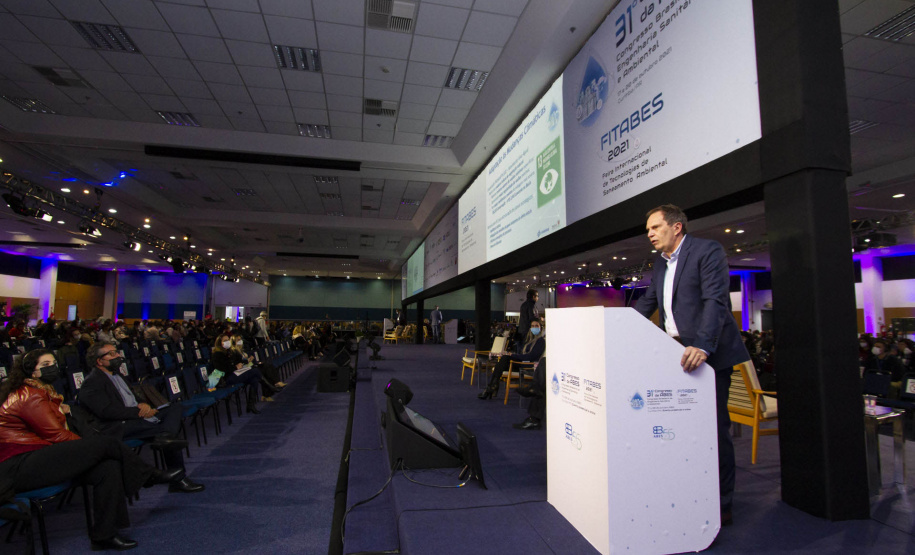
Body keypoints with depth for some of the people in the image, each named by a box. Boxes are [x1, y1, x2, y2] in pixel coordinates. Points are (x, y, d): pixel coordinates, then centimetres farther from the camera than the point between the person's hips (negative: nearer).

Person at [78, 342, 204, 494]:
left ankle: (164, 436, -36)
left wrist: (143, 405, -2)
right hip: (118, 427, -9)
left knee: (175, 408, -9)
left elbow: (133, 396, 23)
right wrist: (139, 411, -16)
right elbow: (107, 411, -18)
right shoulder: (92, 383, -6)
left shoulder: (116, 374, 23)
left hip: (136, 416, 9)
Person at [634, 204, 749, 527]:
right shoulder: (660, 263, 15)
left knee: (713, 427, 0)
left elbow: (715, 300, -21)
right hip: (676, 353, 7)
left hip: (708, 354, -7)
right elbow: (647, 303, 19)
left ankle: (720, 507, 14)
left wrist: (703, 346, -33)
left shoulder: (708, 251, -9)